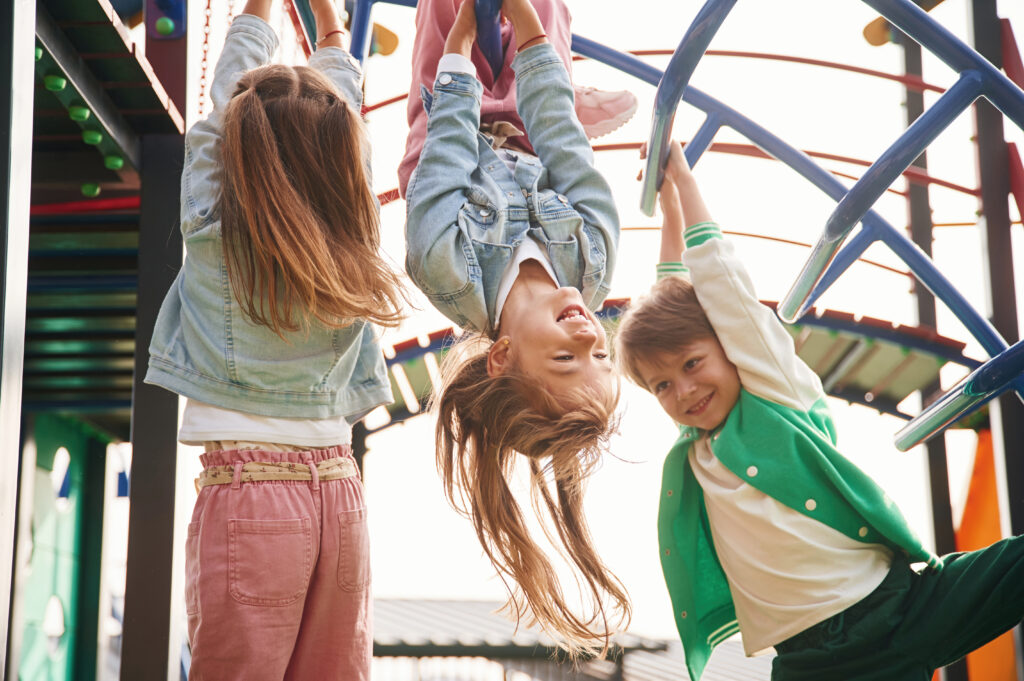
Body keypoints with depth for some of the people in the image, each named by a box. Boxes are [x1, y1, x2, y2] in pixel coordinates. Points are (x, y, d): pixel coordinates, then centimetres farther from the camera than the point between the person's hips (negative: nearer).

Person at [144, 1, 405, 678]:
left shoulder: (214, 231, -6)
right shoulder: (354, 242, 2)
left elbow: (223, 99, 10)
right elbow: (343, 118, 19)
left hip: (245, 490, -3)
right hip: (340, 493, 4)